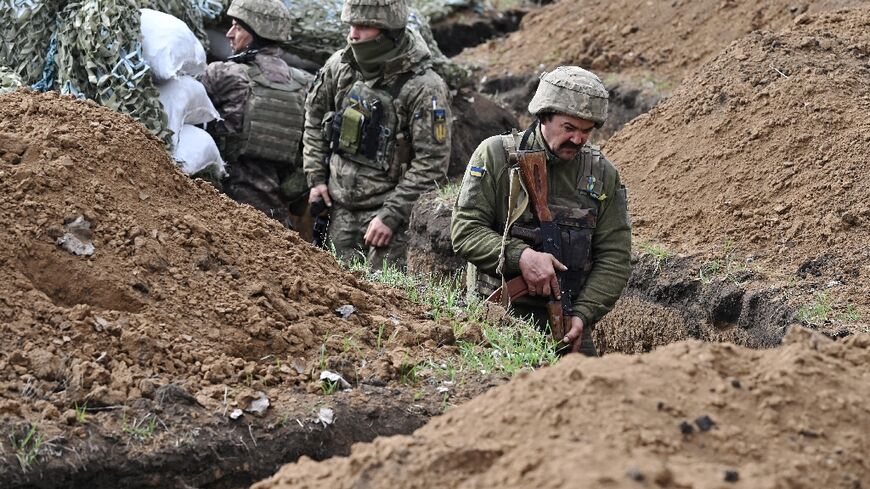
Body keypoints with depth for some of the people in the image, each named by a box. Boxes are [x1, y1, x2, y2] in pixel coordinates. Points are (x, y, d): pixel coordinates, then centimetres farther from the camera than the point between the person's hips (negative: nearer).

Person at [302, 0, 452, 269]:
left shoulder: (424, 88, -17)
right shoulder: (339, 65, 0)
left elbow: (431, 164, -17)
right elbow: (314, 117, 16)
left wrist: (391, 215, -19)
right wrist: (316, 177, 8)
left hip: (387, 207, -5)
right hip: (340, 206, 5)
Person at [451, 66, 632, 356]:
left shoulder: (603, 175, 7)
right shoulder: (496, 155, -1)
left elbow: (615, 258, 5)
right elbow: (465, 230, -6)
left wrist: (583, 314, -9)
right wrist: (520, 256, -21)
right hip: (497, 314, -3)